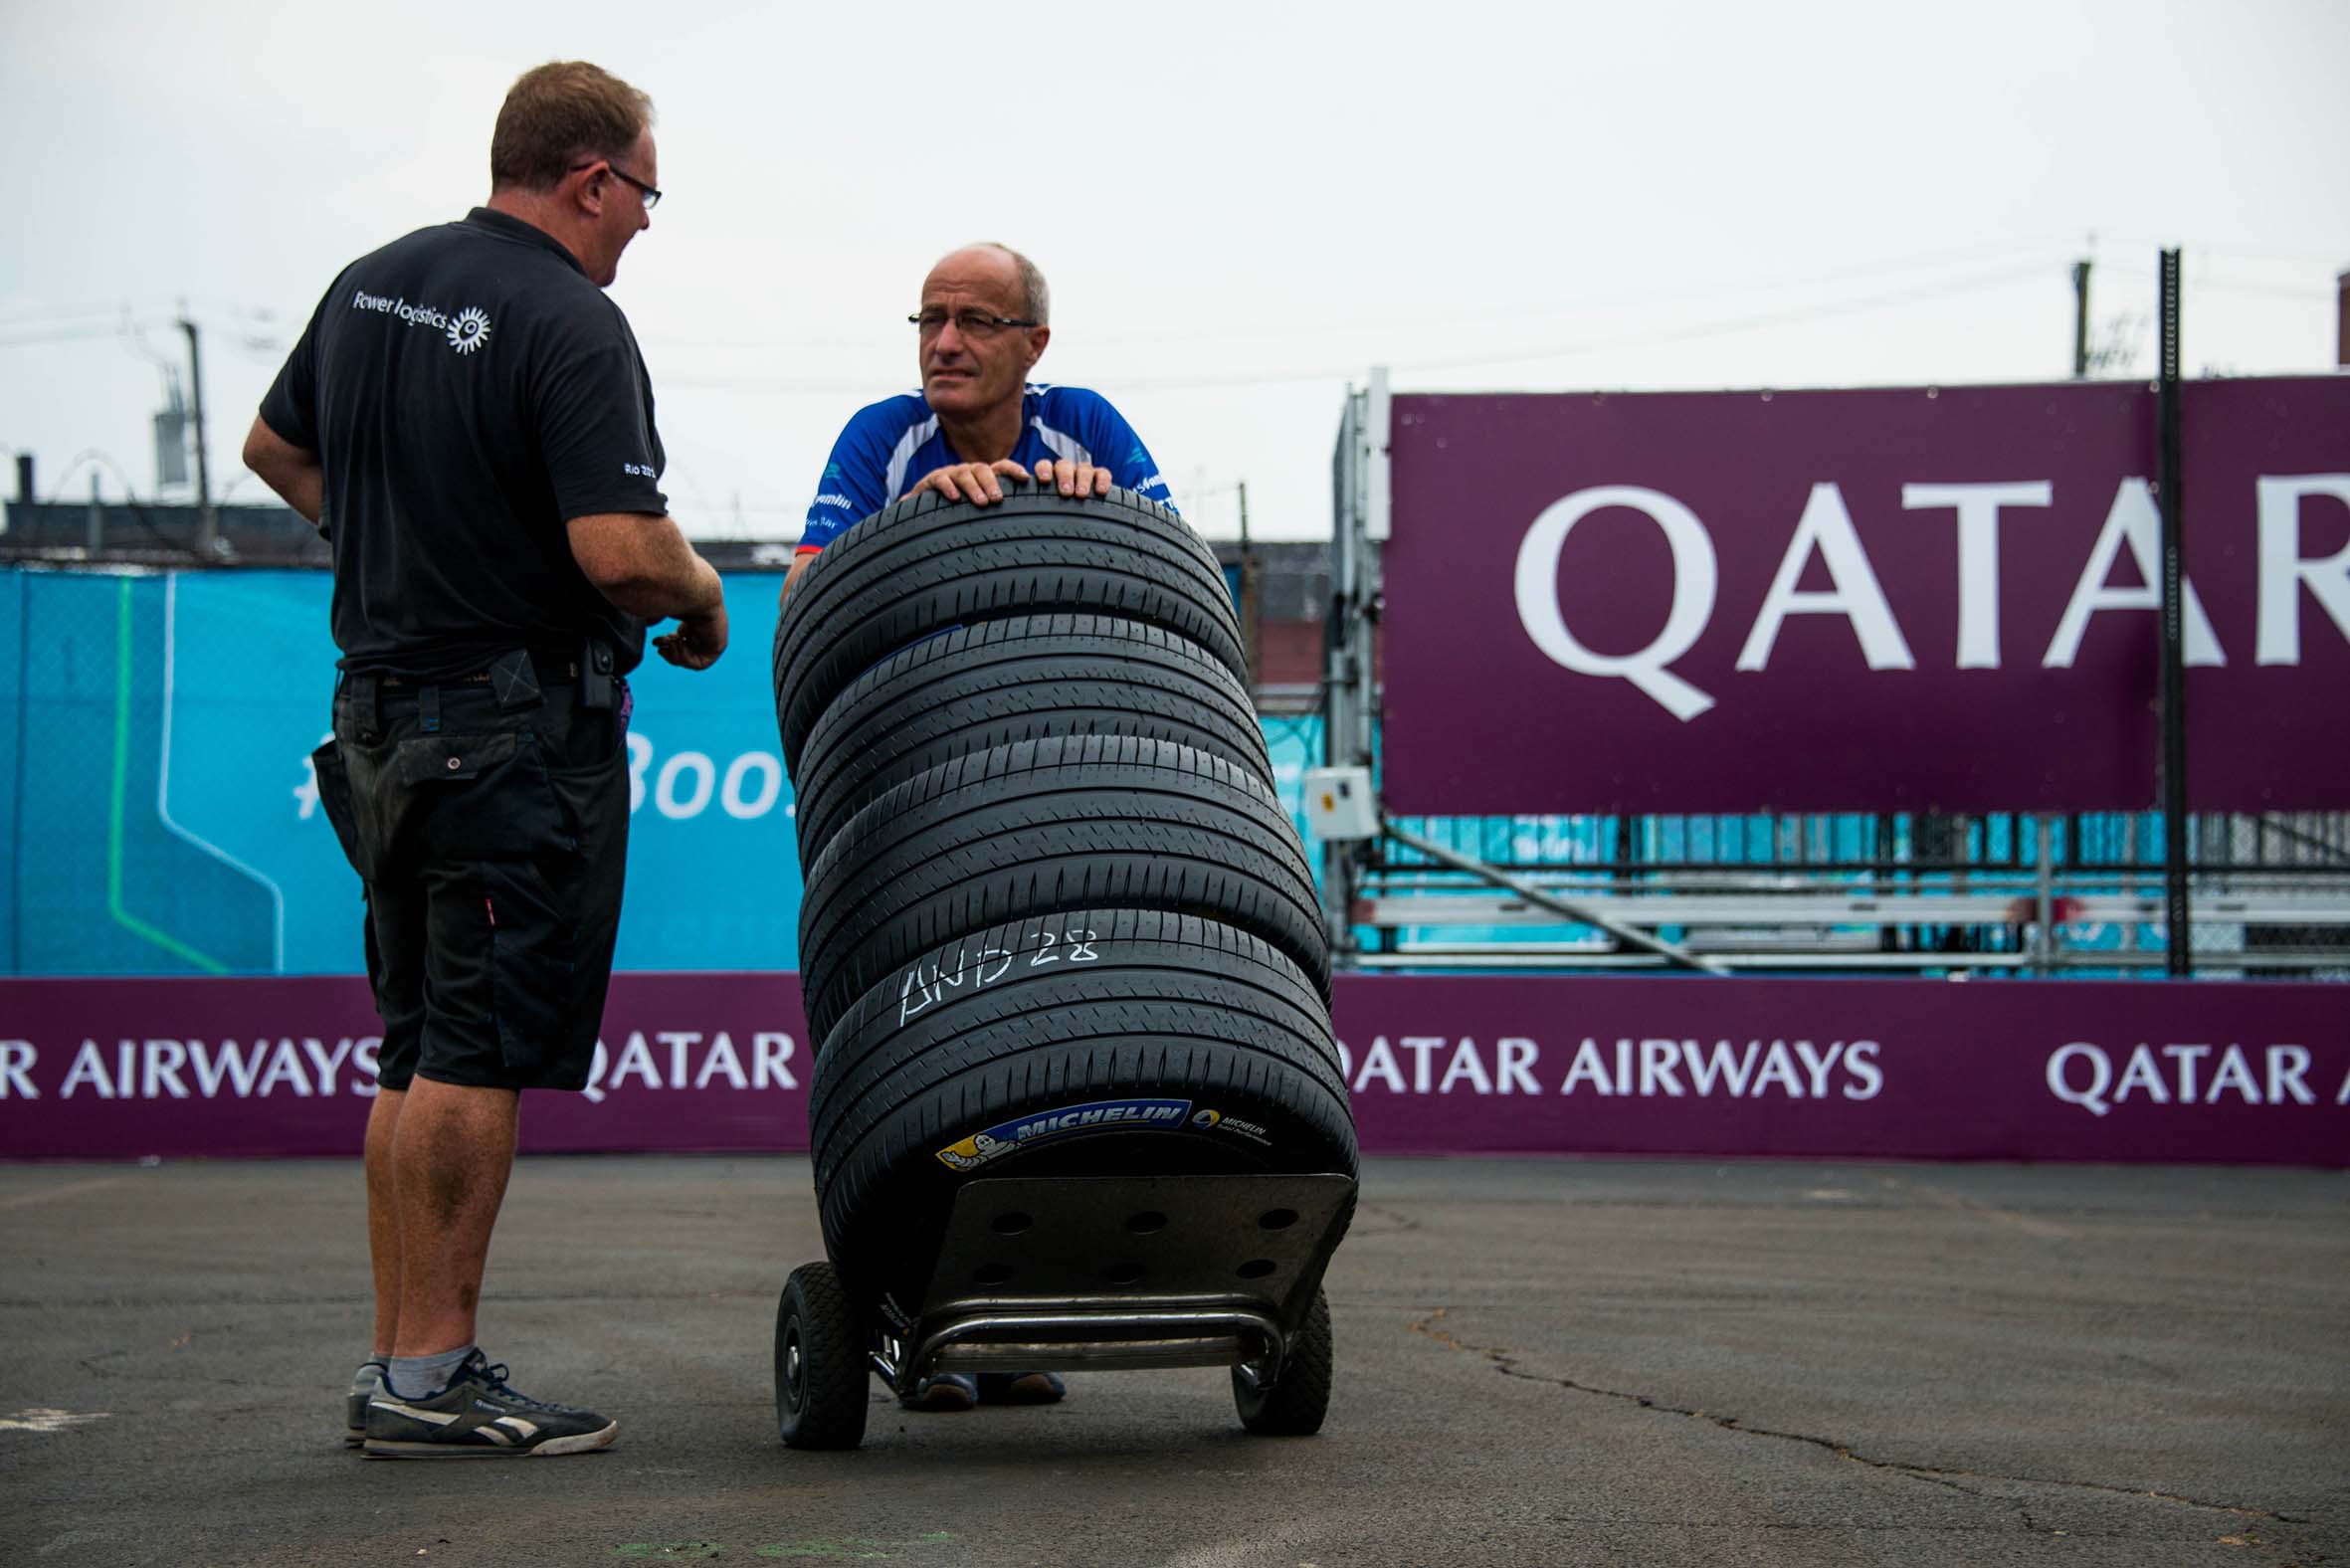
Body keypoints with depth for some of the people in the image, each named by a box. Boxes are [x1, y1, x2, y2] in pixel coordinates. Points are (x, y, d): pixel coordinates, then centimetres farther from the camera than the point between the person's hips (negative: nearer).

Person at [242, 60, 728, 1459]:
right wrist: (701, 590, -4)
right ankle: (430, 1378, -4)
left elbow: (277, 449, 24)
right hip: (521, 725, -9)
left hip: (383, 709, 9)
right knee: (481, 1056, -6)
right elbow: (618, 549, -24)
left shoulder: (371, 285, 11)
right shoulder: (572, 325, -16)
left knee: (420, 1051, 13)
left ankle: (401, 1358, 16)